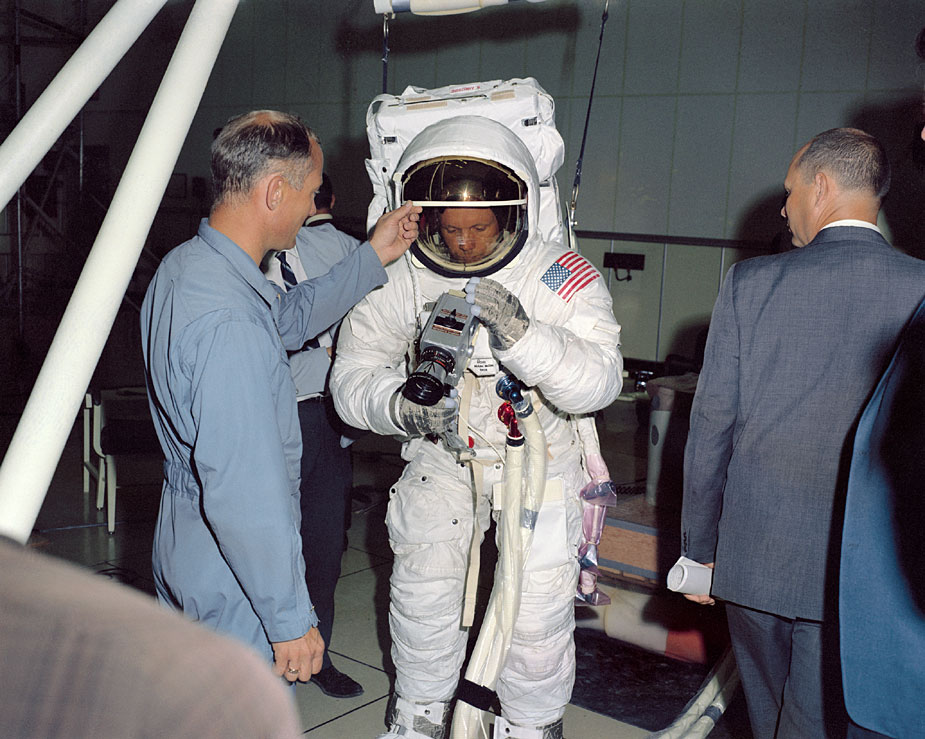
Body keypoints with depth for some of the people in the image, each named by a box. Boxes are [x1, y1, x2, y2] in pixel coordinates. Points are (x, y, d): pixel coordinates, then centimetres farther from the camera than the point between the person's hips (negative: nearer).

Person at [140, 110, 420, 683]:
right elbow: (245, 495, -30)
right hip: (234, 584, -10)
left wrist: (374, 258, 14)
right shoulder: (228, 322, -30)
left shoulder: (185, 266, 2)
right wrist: (291, 619, -21)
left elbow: (289, 318, 19)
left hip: (187, 552, 10)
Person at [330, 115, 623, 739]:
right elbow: (352, 376, -10)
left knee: (538, 607, -2)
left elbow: (599, 381, -28)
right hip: (441, 453, 2)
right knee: (422, 587, 0)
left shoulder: (561, 277, -19)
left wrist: (520, 334, -43)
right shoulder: (398, 278, -11)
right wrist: (401, 405, -32)